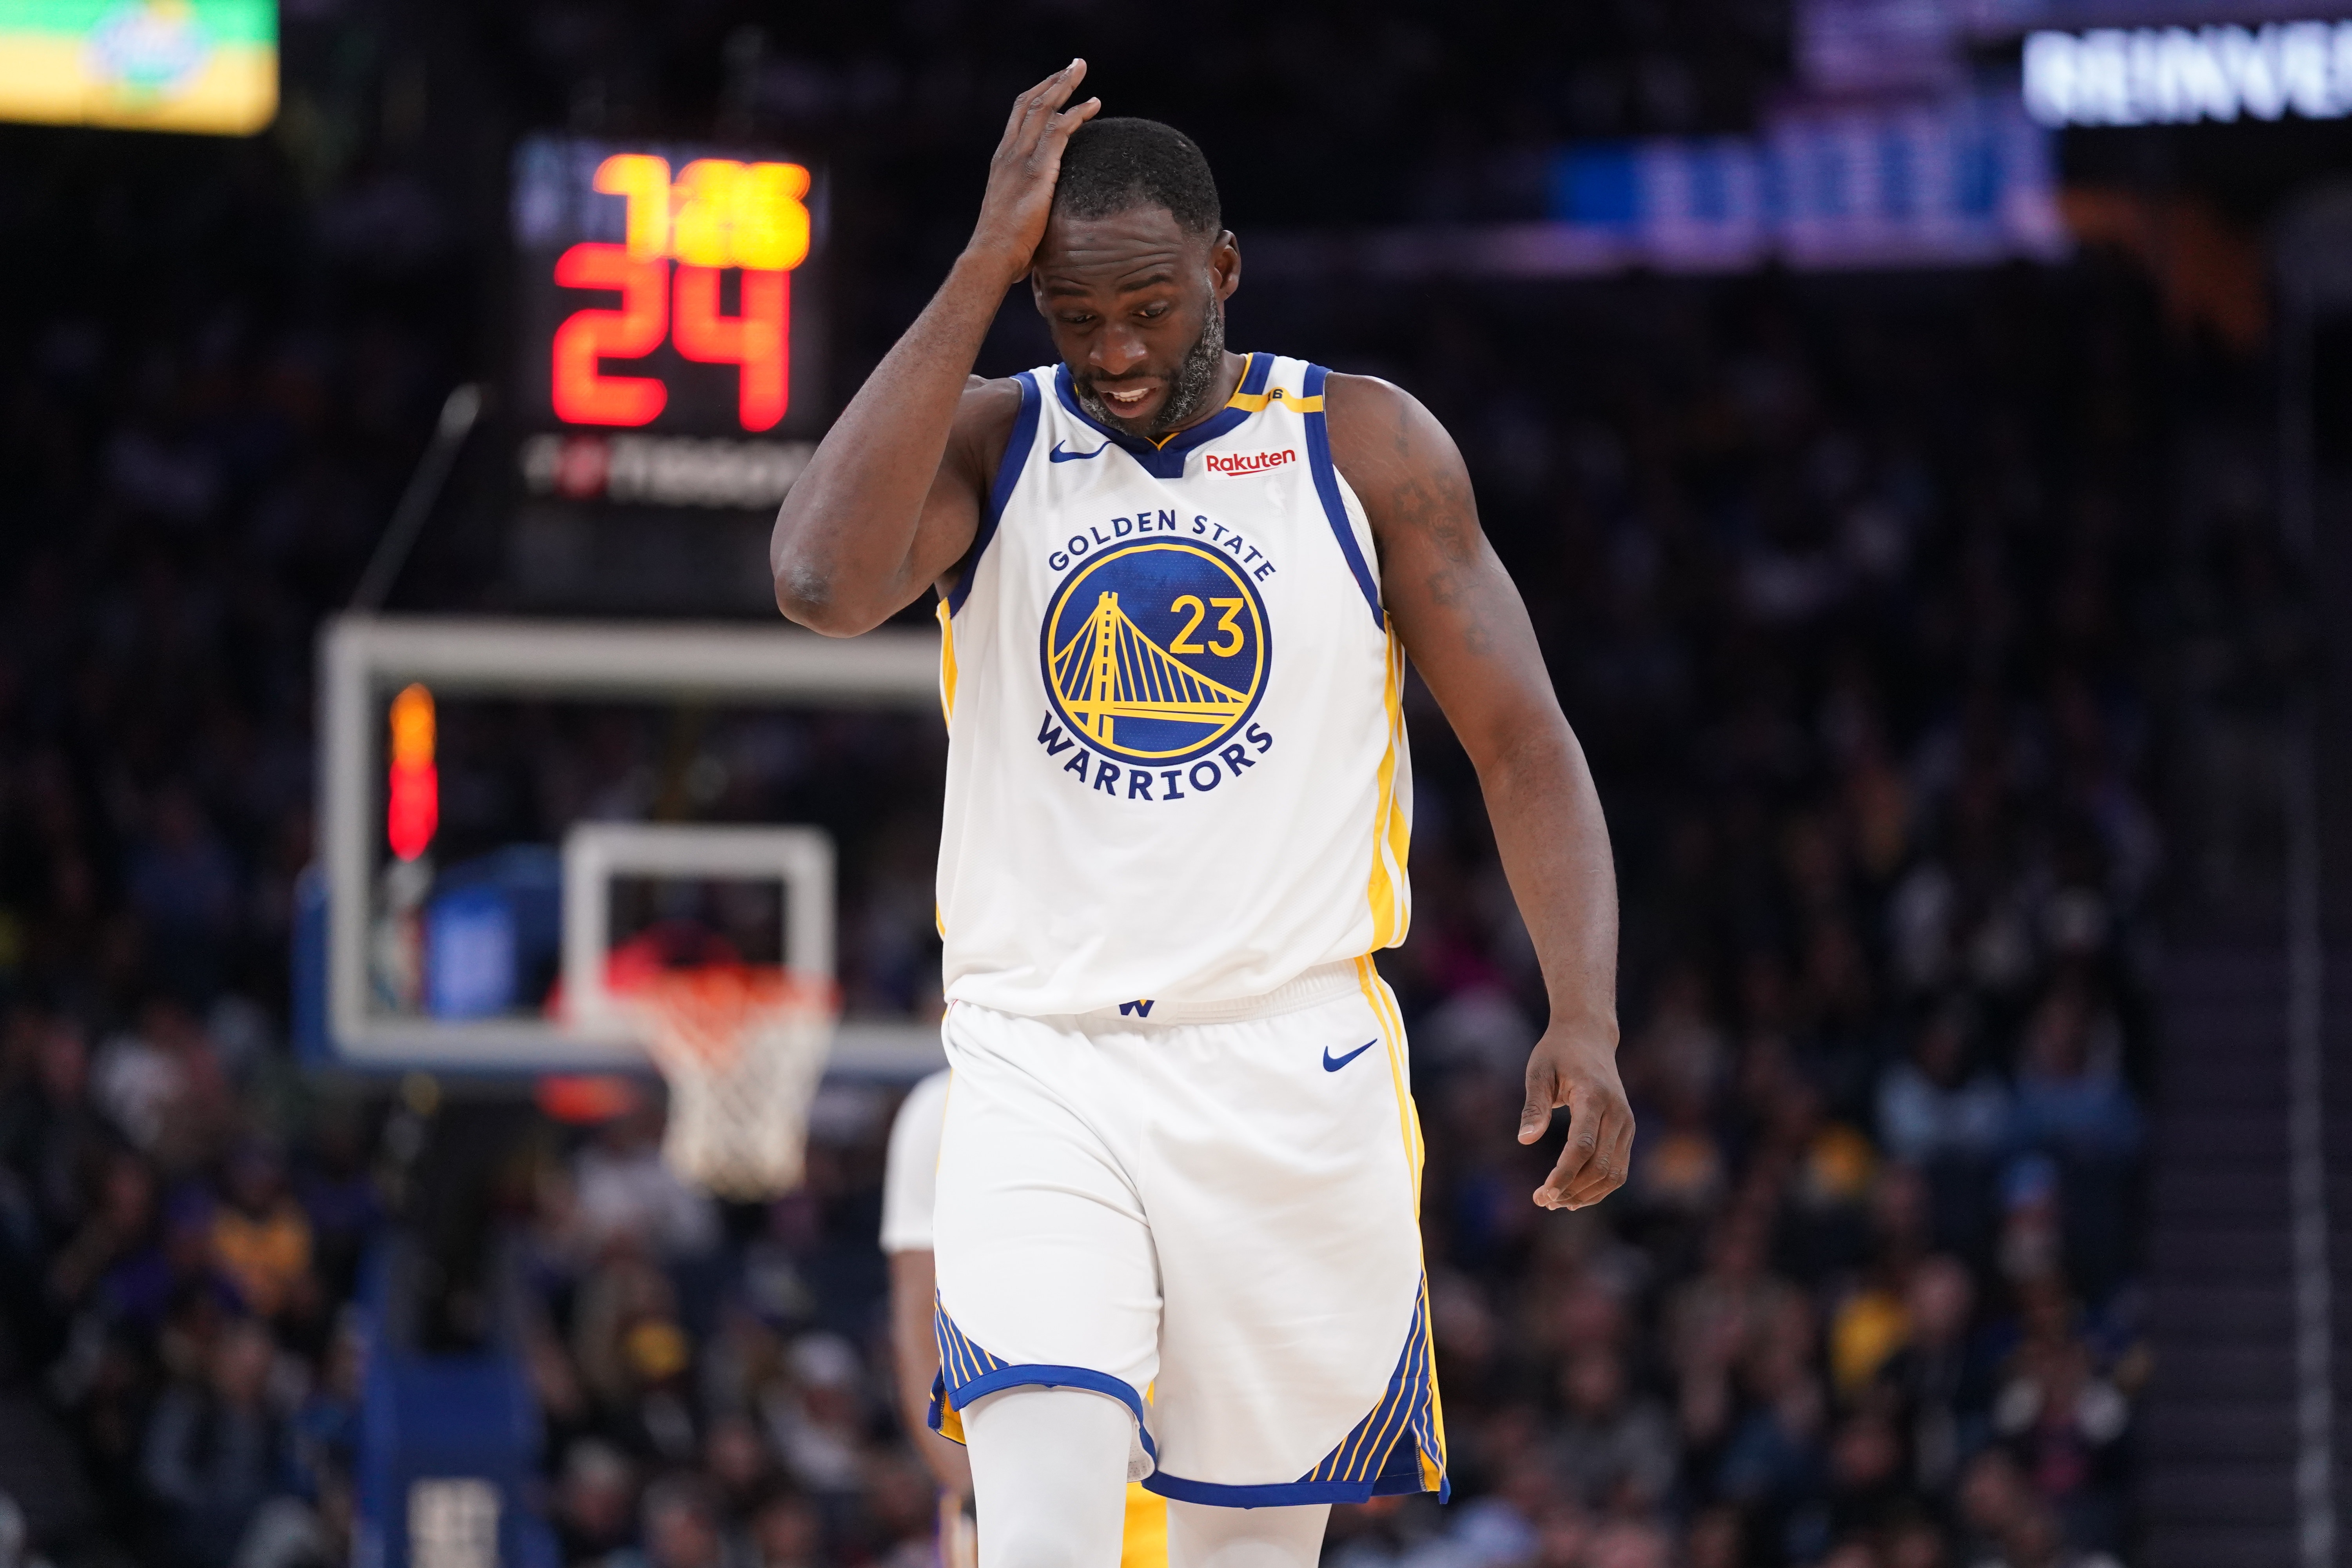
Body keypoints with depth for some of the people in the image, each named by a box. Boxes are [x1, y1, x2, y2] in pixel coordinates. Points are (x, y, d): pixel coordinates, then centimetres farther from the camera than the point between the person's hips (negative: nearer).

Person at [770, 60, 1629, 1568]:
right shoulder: (985, 445, 1)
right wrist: (981, 266, -18)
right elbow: (824, 581, -21)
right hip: (1041, 1064, -1)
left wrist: (1586, 1018, -10)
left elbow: (1523, 746, 4)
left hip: (1295, 1071, 1)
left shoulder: (1372, 450, 2)